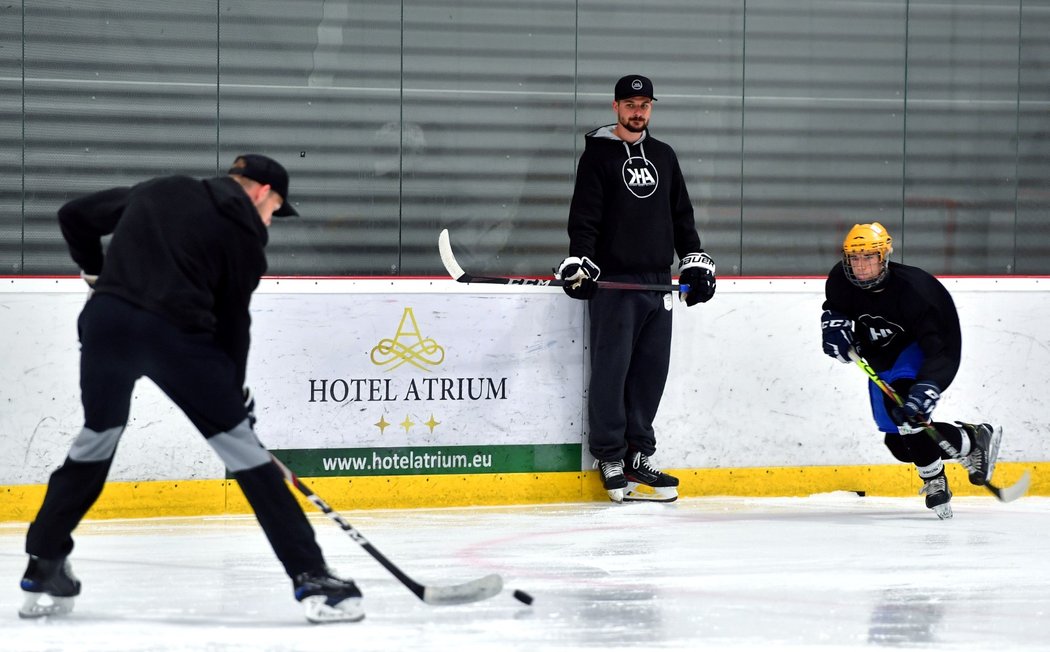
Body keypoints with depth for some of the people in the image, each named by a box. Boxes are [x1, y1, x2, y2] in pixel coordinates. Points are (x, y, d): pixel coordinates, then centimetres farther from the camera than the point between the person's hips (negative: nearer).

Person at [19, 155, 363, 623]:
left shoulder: (154, 193, 23)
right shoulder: (243, 232, 9)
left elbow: (74, 216, 26)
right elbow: (232, 319, 10)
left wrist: (97, 276, 38)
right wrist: (236, 391, 20)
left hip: (105, 320, 5)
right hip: (176, 331, -4)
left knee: (96, 441, 24)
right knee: (240, 445, 2)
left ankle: (43, 568, 27)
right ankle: (311, 578, 0)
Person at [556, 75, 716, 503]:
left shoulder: (664, 157, 17)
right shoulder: (598, 154, 0)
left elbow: (681, 214, 22)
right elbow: (584, 214, -7)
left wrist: (695, 260, 14)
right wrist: (579, 262, -19)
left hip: (657, 283, 5)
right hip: (613, 282, -5)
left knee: (651, 370, 3)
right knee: (611, 368, -6)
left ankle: (638, 455, 10)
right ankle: (610, 458, 1)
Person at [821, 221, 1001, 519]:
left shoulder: (912, 290, -34)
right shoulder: (842, 280, -18)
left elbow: (938, 349, -38)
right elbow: (834, 307, 8)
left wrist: (927, 387, -54)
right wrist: (835, 325, -15)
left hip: (923, 350, -7)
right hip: (882, 358, 7)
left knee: (903, 406, -35)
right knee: (901, 444, 3)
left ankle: (934, 480, -16)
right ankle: (975, 438, 24)